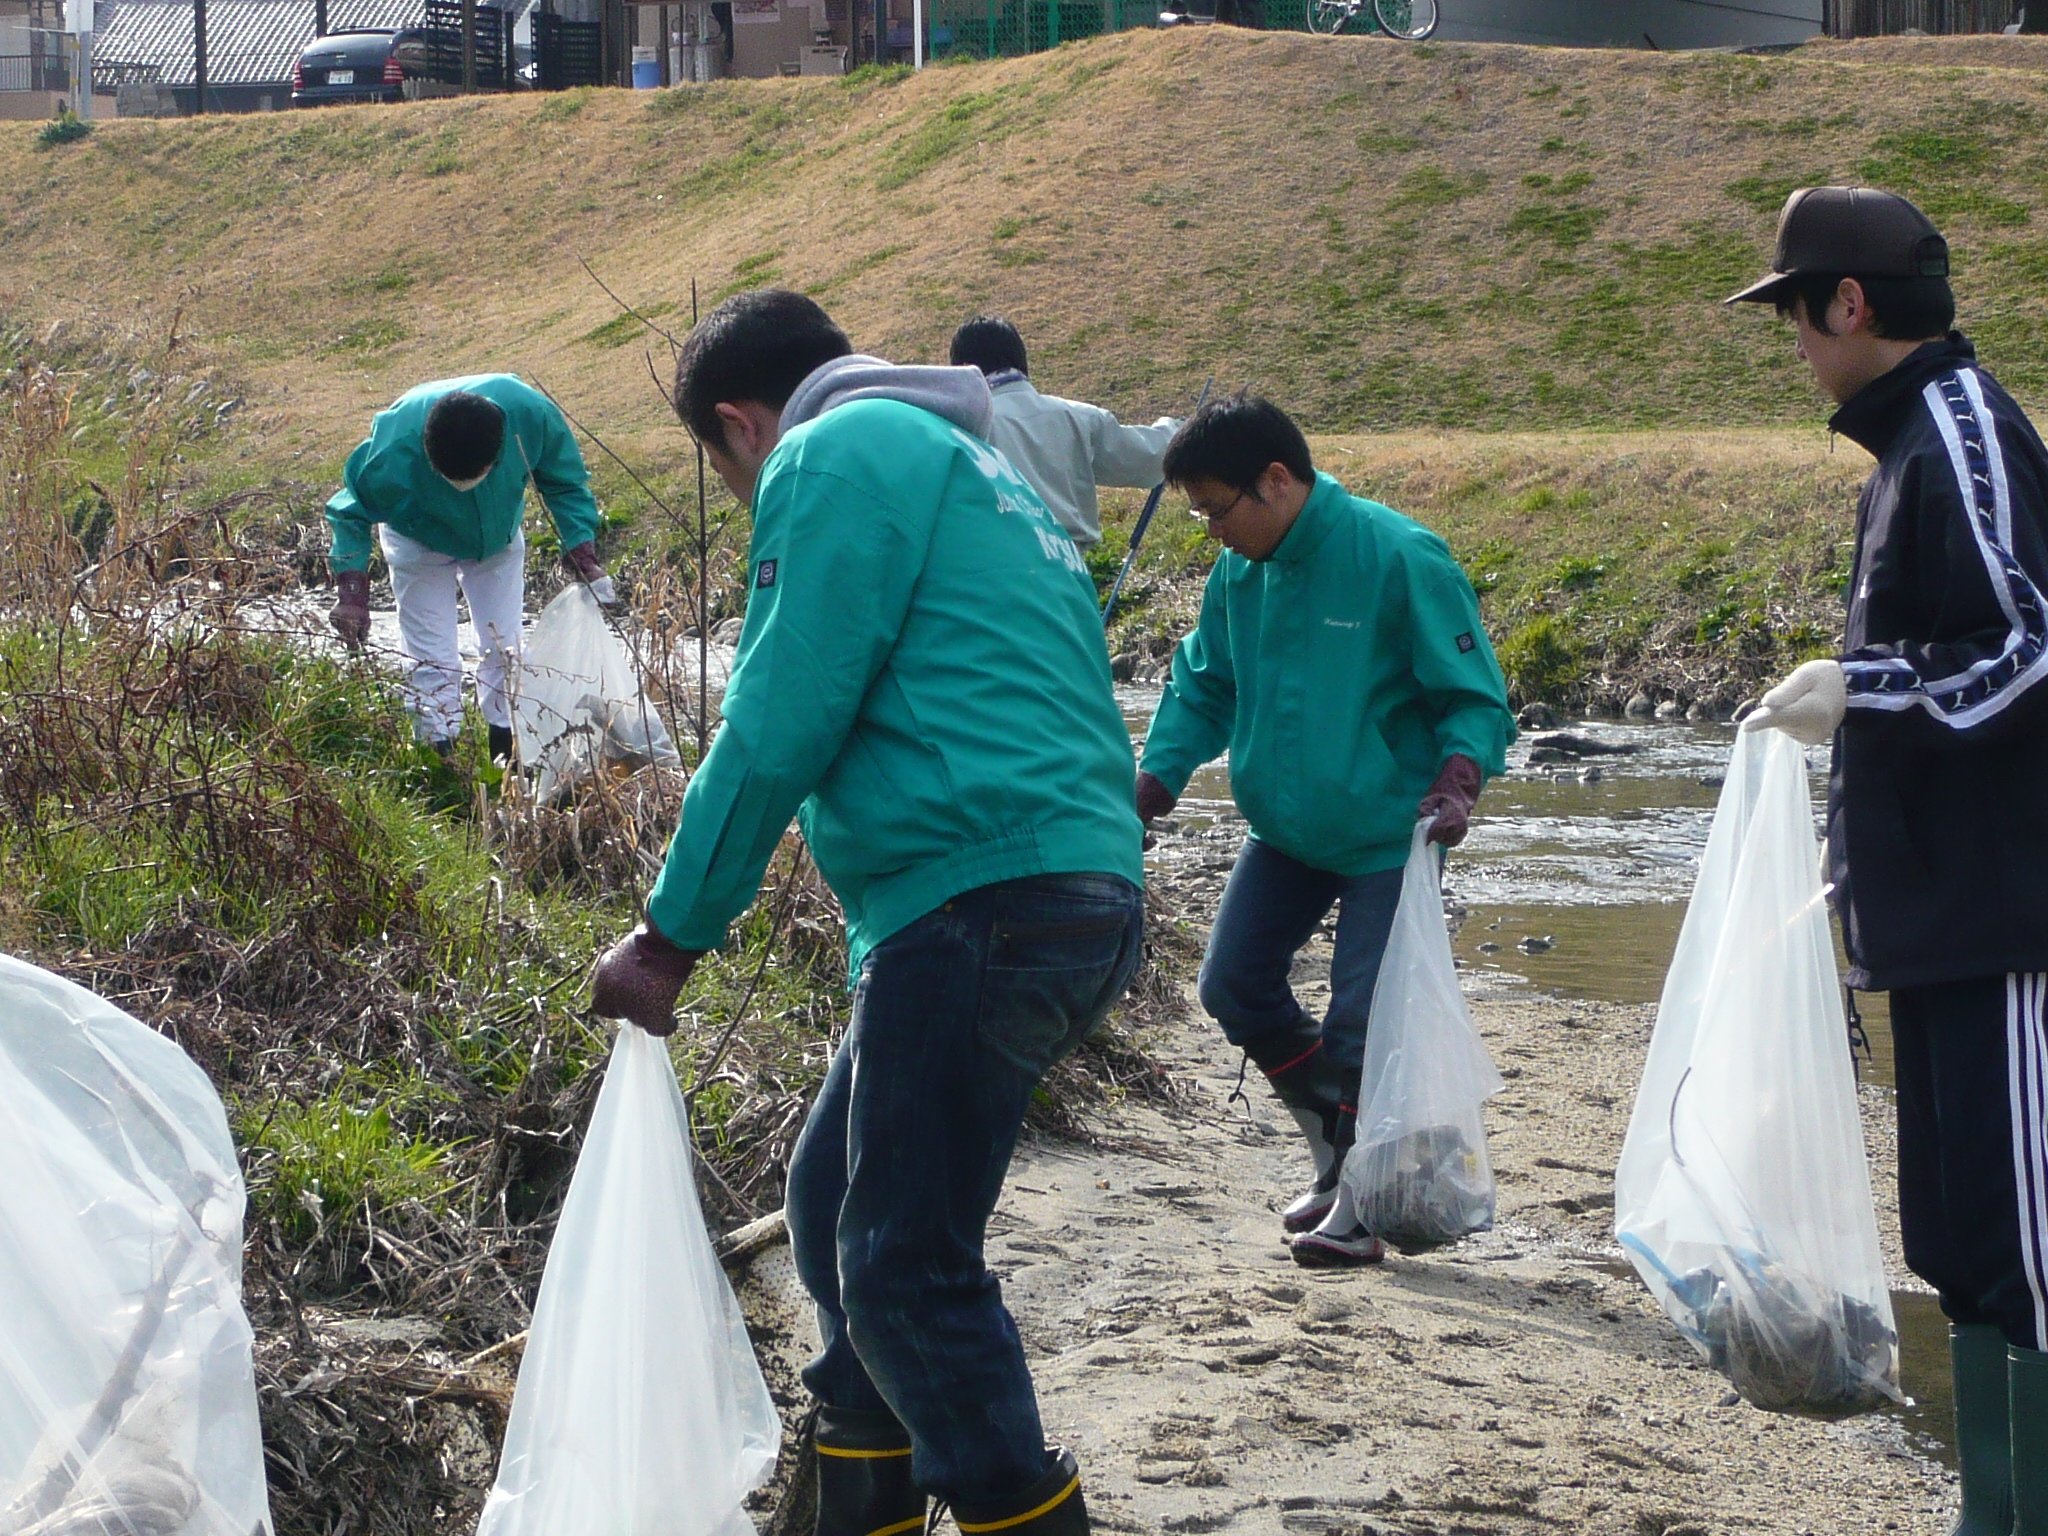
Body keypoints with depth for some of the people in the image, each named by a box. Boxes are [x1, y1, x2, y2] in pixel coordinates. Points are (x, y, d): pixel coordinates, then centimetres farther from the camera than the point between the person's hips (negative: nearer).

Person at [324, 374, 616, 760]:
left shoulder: (532, 414, -38)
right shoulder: (394, 453, -42)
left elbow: (564, 483, -15)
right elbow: (352, 512, -21)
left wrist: (583, 555, -19)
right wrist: (352, 591, -28)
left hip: (499, 539, 2)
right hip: (421, 542, -2)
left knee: (505, 649, 7)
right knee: (431, 660, -8)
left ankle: (508, 752, 20)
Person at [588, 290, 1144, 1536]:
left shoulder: (838, 454, -2)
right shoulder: (972, 469, 28)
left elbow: (779, 723, -10)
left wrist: (675, 935, -4)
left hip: (981, 904, -10)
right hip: (1079, 898, 10)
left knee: (908, 1268, -9)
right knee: (837, 1201, 19)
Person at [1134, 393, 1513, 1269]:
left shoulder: (1398, 558, -20)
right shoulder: (1240, 570, -1)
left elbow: (1474, 696, -14)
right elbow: (1203, 687, 12)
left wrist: (1457, 778, -32)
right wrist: (1154, 784, -2)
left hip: (1384, 837, -7)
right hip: (1284, 833, 7)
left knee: (1359, 1025, -9)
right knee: (1231, 986, 5)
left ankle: (1362, 1206, 8)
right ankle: (1335, 1150, 25)